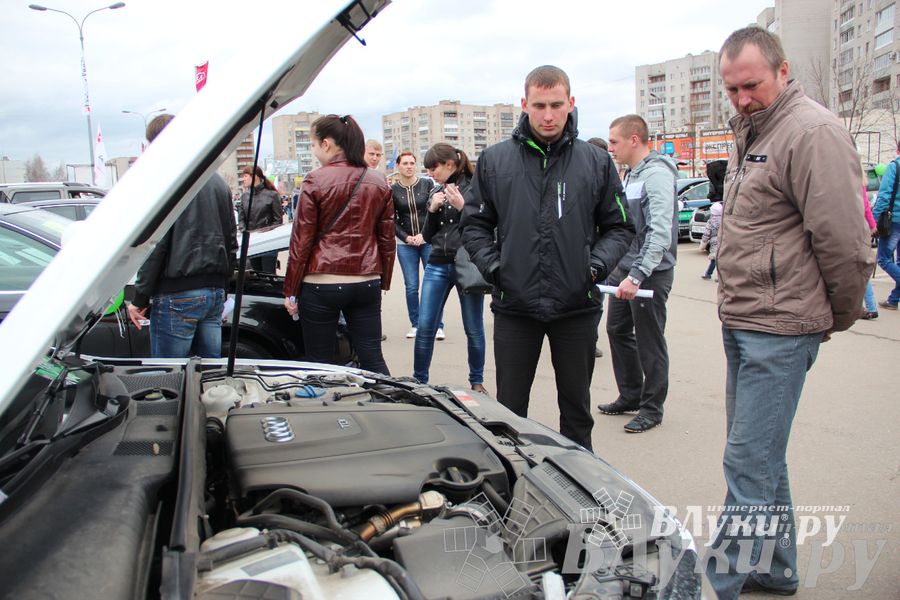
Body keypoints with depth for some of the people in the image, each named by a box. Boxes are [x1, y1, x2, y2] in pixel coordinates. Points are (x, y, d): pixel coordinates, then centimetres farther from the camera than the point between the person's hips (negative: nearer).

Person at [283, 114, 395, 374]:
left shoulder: (315, 181, -6)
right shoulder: (379, 183, 7)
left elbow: (301, 241, -5)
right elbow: (387, 240, 11)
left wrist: (290, 291, 2)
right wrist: (384, 282, 19)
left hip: (321, 284, -4)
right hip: (367, 284, 4)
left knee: (319, 361, 7)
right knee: (373, 359, 8)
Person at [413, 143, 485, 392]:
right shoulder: (436, 192, 11)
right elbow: (427, 237, 12)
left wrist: (462, 206, -18)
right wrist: (432, 209, -3)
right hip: (437, 266, 4)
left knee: (474, 329, 7)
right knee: (425, 327, 2)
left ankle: (477, 381, 23)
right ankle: (419, 380, 15)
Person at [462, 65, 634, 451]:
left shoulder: (596, 162, 5)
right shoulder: (494, 160, 3)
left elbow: (619, 227, 9)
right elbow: (474, 224, 9)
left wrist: (598, 264, -8)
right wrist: (491, 265, -7)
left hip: (577, 306, 1)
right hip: (514, 305, 0)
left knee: (576, 407, 14)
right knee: (508, 409, 10)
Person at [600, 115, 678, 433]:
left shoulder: (657, 174, -17)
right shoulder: (631, 174, 13)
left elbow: (660, 232, -26)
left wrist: (637, 275, -30)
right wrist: (623, 270, 17)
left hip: (650, 272, -9)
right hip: (623, 268, 10)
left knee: (649, 341, 2)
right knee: (617, 330, 16)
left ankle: (652, 408, 17)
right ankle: (630, 396, 31)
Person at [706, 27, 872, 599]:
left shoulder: (813, 133, -15)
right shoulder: (750, 132, 16)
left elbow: (844, 241, -17)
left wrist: (839, 316, -4)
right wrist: (738, 306, 18)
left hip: (779, 330, -10)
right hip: (740, 322, 10)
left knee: (749, 464, -3)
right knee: (761, 457, 19)